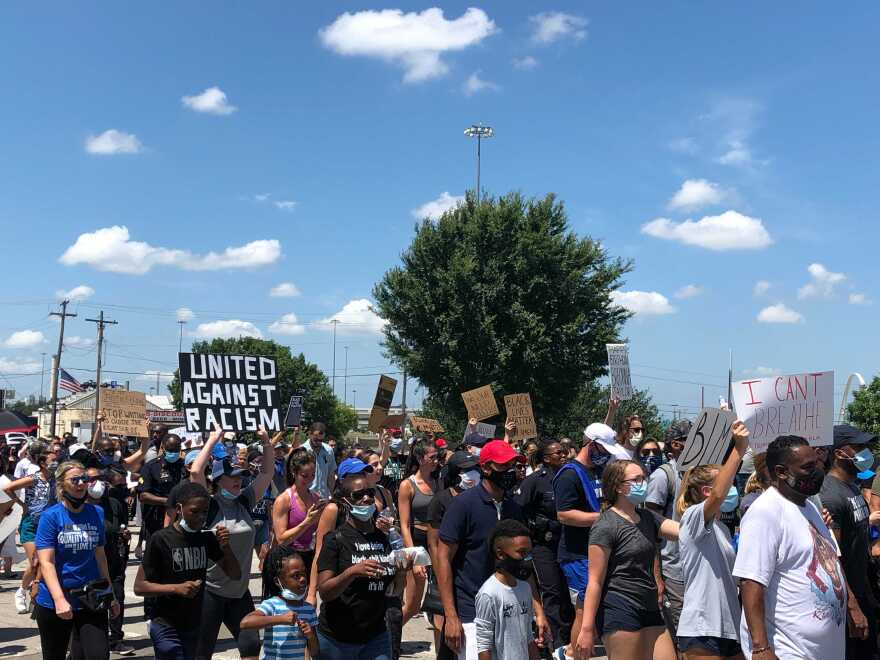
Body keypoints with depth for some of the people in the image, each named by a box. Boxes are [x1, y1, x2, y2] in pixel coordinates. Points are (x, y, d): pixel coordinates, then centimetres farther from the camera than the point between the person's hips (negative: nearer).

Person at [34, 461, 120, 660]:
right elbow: (46, 563, -15)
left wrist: (110, 595, 12)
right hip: (55, 602, -2)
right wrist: (60, 599, -26)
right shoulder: (50, 516, -9)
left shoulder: (96, 513, 3)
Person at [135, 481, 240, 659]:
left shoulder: (206, 538, 1)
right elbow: (139, 586, -11)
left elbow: (235, 574, 3)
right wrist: (177, 588, -24)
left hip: (193, 624, 5)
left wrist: (225, 546, -13)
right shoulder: (161, 539, -13)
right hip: (166, 626, -5)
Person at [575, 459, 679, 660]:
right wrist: (587, 629, -16)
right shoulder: (606, 526, -10)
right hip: (620, 610, -8)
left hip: (649, 610, 8)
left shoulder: (647, 517, 14)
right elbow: (595, 581, -13)